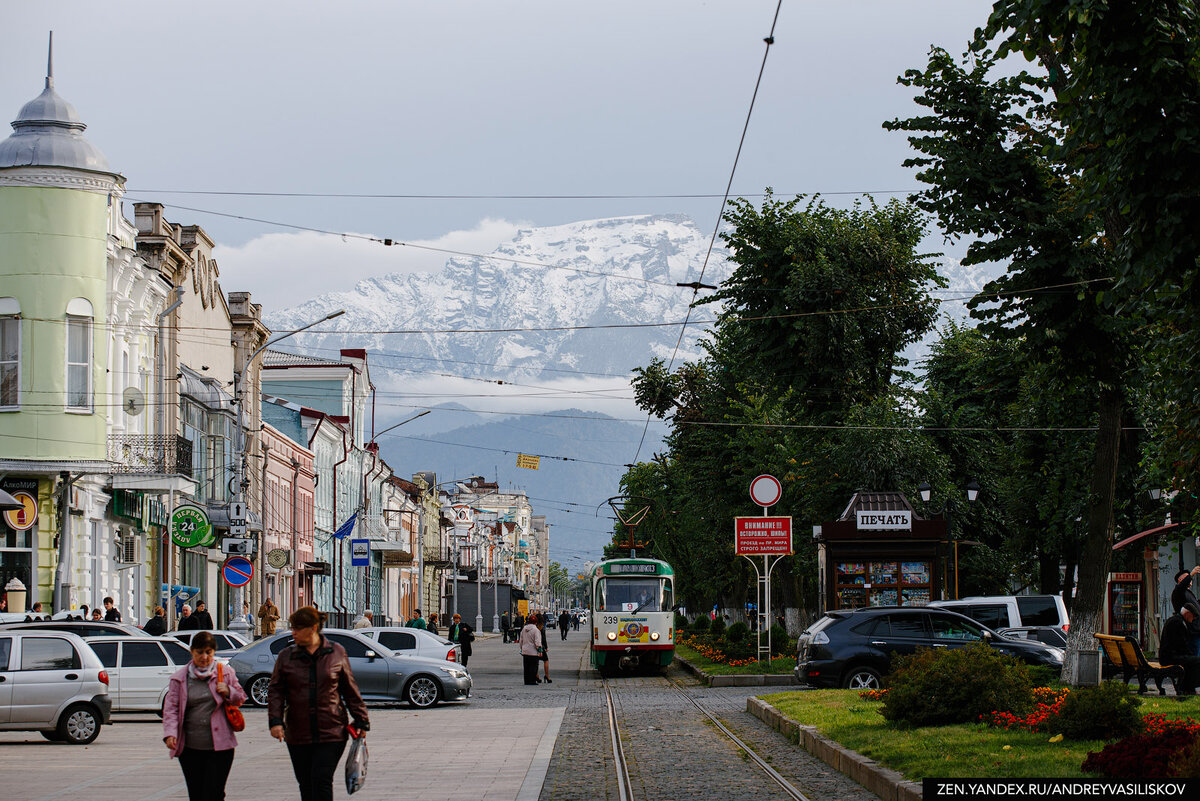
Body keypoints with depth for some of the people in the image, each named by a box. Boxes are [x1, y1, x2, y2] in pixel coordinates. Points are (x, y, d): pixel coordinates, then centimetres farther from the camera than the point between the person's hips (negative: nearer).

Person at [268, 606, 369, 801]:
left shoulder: (337, 653, 3)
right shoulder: (286, 657, 6)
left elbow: (351, 690, 9)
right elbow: (275, 691, 4)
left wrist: (361, 721, 8)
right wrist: (275, 721, -9)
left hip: (332, 733, -2)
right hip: (298, 735, 2)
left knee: (322, 780, -12)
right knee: (306, 785, 7)